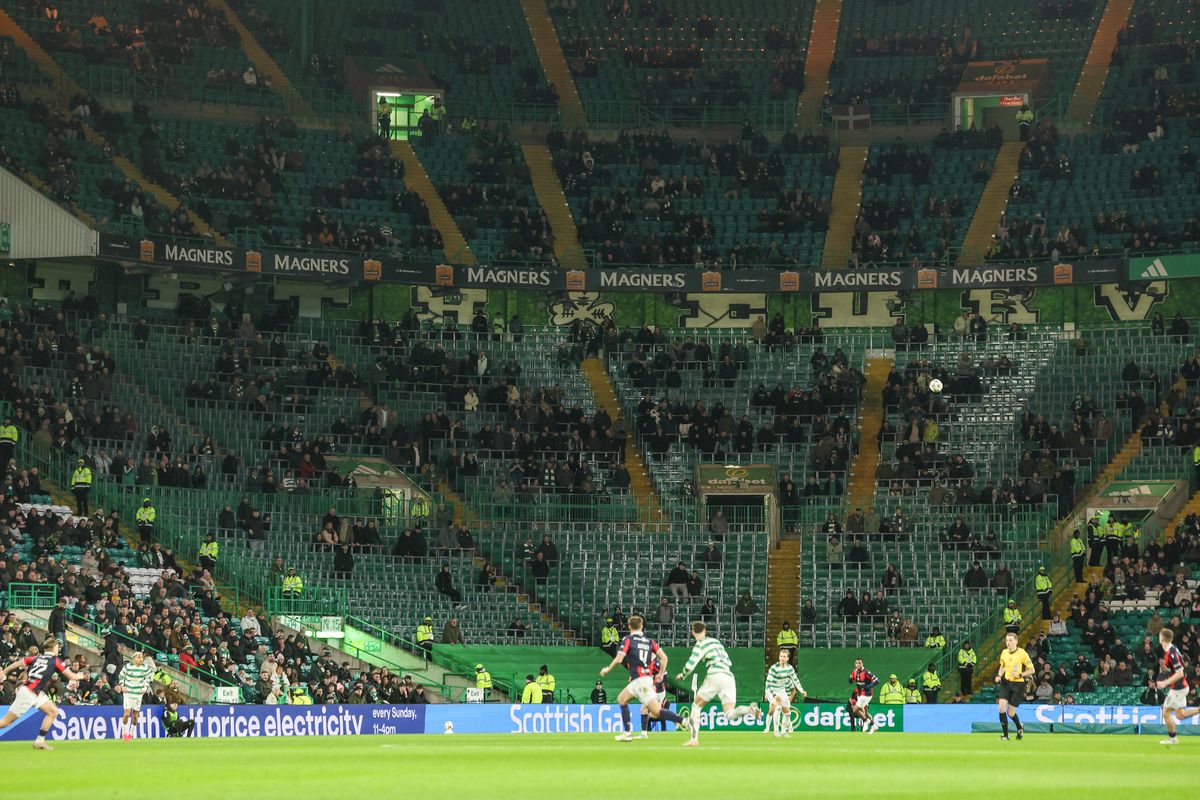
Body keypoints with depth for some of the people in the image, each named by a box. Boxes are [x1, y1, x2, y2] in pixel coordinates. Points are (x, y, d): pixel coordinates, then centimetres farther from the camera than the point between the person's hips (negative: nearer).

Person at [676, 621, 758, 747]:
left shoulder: (701, 644, 5)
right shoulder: (716, 642, 27)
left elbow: (690, 665, -4)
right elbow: (729, 663, 29)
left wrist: (682, 675, 14)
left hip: (715, 676, -5)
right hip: (729, 677, 5)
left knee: (696, 705, 15)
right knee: (729, 715, -9)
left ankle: (694, 739, 6)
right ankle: (749, 709, -41)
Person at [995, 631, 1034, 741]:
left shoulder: (1022, 653, -12)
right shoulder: (1004, 653, 3)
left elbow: (1031, 670, -6)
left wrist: (1020, 675, -21)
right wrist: (999, 676, 3)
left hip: (1018, 684, -4)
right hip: (1006, 682, 4)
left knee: (1010, 712, -1)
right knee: (1001, 707, -15)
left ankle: (1020, 727, 32)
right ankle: (1005, 734, -3)